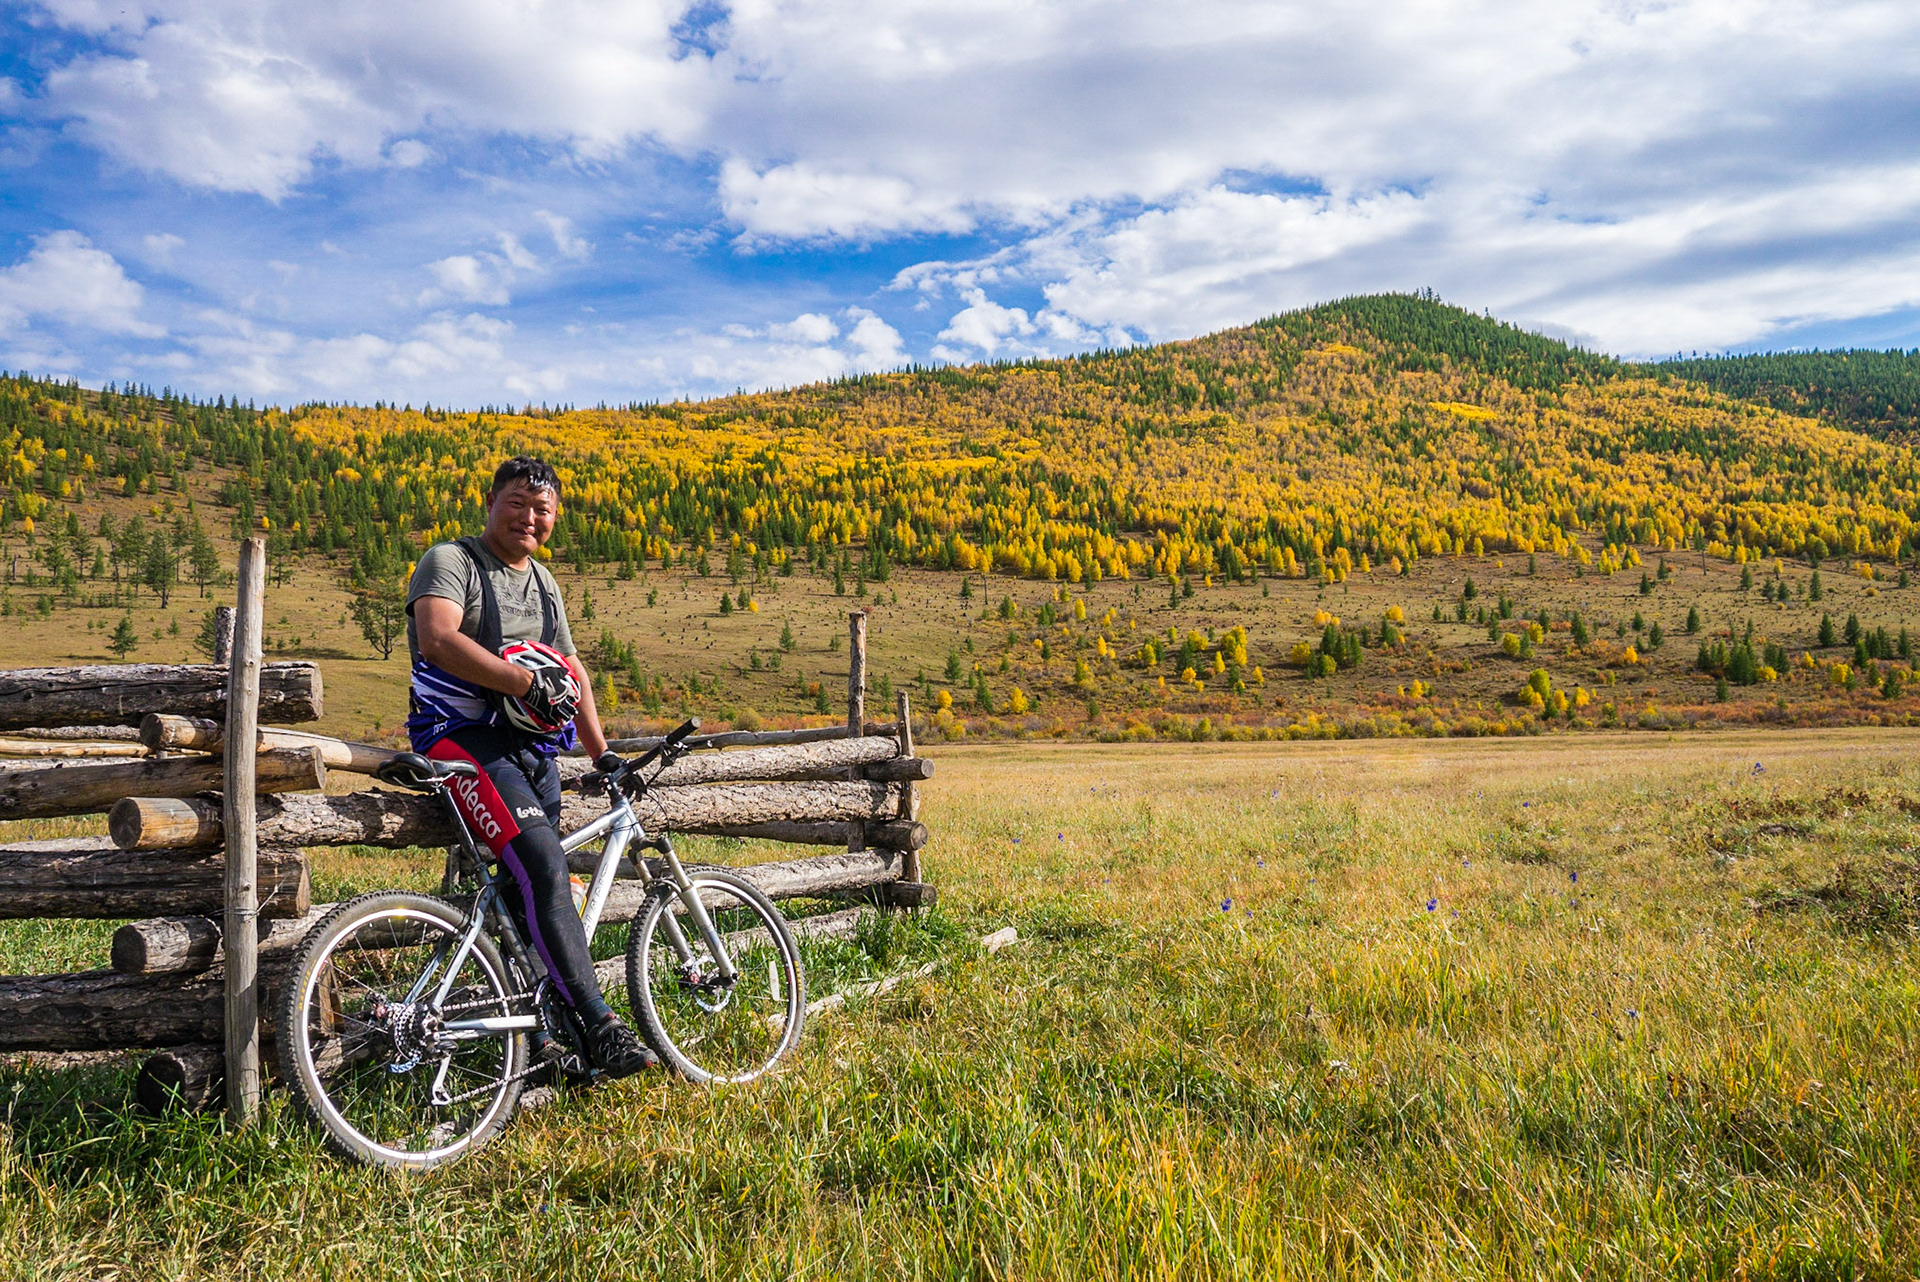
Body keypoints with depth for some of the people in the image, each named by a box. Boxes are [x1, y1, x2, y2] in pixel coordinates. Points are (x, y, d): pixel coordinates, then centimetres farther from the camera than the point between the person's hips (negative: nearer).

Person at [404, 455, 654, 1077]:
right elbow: (439, 640, -21)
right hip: (464, 735, -8)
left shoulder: (543, 582, 22)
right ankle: (599, 1025, -22)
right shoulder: (450, 561, -2)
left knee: (533, 886, 1)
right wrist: (527, 682, -24)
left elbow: (571, 673, 27)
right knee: (544, 867, -22)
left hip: (532, 744, 8)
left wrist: (602, 753, 20)